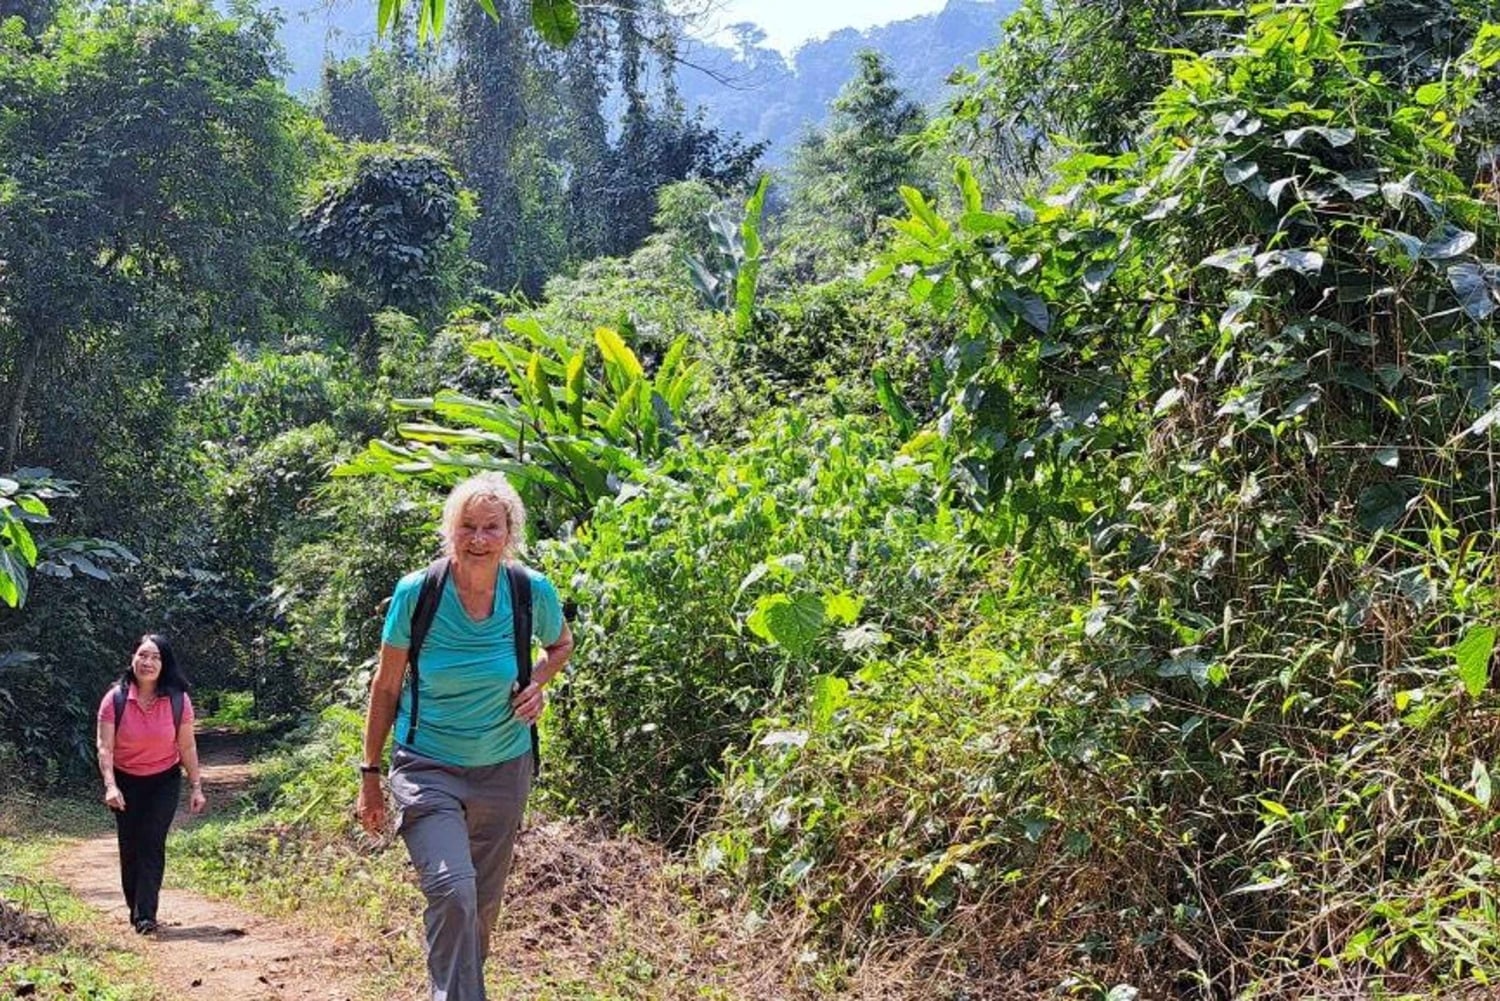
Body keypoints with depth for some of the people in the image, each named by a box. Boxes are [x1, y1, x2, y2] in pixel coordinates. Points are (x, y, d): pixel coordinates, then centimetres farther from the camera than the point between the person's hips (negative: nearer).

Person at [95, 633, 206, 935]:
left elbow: (187, 746, -4)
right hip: (126, 782, 1)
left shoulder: (178, 700, -12)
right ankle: (134, 907, 23)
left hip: (164, 781, -1)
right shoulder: (115, 699, -14)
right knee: (129, 845, 7)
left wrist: (196, 787, -3)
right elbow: (105, 747, -15)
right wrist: (110, 786, -26)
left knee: (152, 842, -12)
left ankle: (146, 915, -12)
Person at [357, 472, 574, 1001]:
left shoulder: (533, 592, -10)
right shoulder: (416, 592, -15)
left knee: (483, 905, 15)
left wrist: (537, 684, -8)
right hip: (427, 769, -3)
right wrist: (370, 776, 0)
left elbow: (561, 645, 13)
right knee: (452, 890, -25)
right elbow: (385, 688, -3)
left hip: (503, 770, 3)